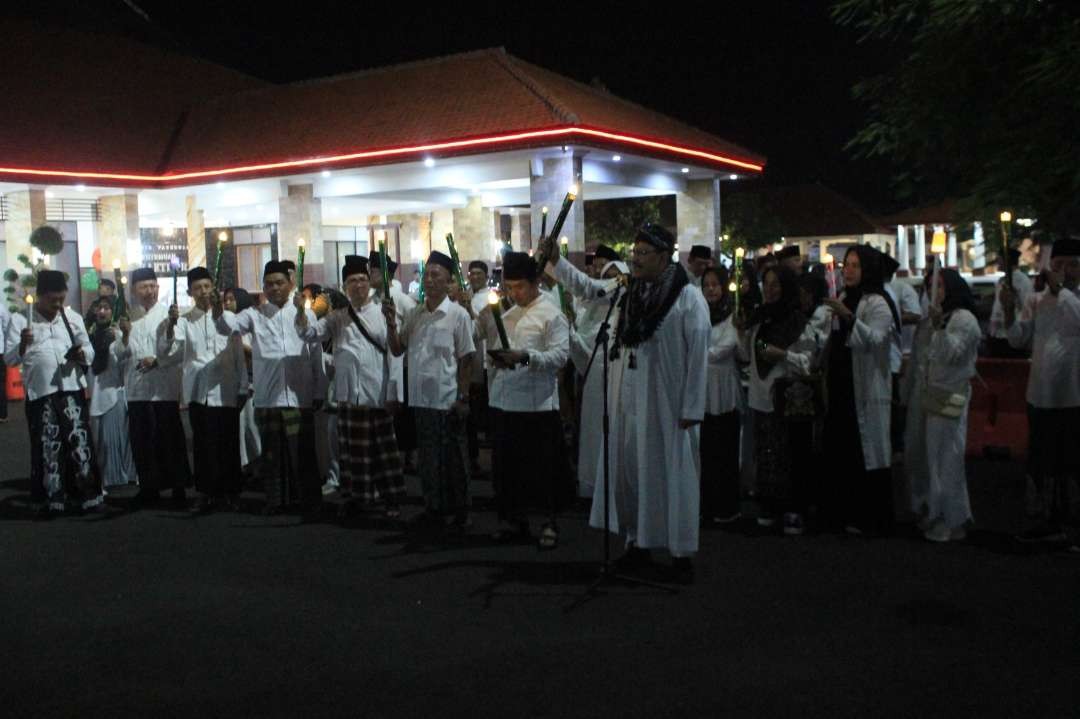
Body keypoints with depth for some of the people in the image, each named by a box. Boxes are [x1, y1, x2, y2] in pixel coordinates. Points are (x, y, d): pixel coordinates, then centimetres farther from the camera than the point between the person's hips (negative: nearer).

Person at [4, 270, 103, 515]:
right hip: (40, 394, -2)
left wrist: (82, 354, -7)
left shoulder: (73, 318, 9)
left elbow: (89, 350, 16)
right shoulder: (21, 320, 2)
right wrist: (23, 344, -21)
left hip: (72, 390, 2)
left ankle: (88, 495, 8)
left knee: (80, 442, 1)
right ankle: (52, 499, 13)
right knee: (48, 448, 4)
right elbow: (10, 359, -2)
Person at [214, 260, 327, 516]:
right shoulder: (255, 315, 9)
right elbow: (230, 325, -9)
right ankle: (277, 500, 19)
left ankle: (310, 500, 11)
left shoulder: (306, 314, 7)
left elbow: (317, 354, 6)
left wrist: (319, 392, 3)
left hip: (299, 396, -1)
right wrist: (219, 312, -31)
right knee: (272, 452, 8)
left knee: (303, 452, 2)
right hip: (267, 398, 1)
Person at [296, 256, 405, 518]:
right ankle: (353, 496, 23)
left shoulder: (383, 314, -1)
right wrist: (301, 312, -17)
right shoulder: (337, 318, 11)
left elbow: (394, 355, -3)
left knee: (384, 448, 4)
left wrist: (394, 394, -8)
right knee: (351, 449, 10)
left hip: (378, 395, -3)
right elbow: (310, 333, 2)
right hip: (349, 394, 3)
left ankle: (390, 498, 15)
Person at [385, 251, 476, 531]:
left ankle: (459, 512, 13)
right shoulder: (415, 314, 10)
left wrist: (463, 398, -10)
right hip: (420, 398, 5)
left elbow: (466, 360, -6)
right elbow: (397, 350, 11)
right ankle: (435, 508, 23)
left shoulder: (458, 314, -5)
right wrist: (391, 324, -4)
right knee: (428, 456, 12)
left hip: (447, 400, -5)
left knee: (453, 458, 3)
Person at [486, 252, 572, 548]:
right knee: (508, 464, 13)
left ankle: (550, 522, 14)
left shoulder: (551, 315, -6)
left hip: (538, 403, -7)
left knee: (545, 466, 2)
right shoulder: (507, 315, 16)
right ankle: (515, 517, 26)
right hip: (505, 401, 7)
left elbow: (560, 356, -14)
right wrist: (497, 358, 0)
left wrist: (525, 356, -26)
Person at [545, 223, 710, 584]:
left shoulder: (689, 297, -9)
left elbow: (697, 355, -11)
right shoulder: (627, 291, 8)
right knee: (629, 470, 11)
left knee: (670, 474, 2)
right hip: (627, 402, 6)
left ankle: (681, 551, 14)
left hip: (666, 405, -5)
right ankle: (637, 541, 25)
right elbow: (586, 286, 13)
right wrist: (556, 260, -2)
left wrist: (691, 409, -13)